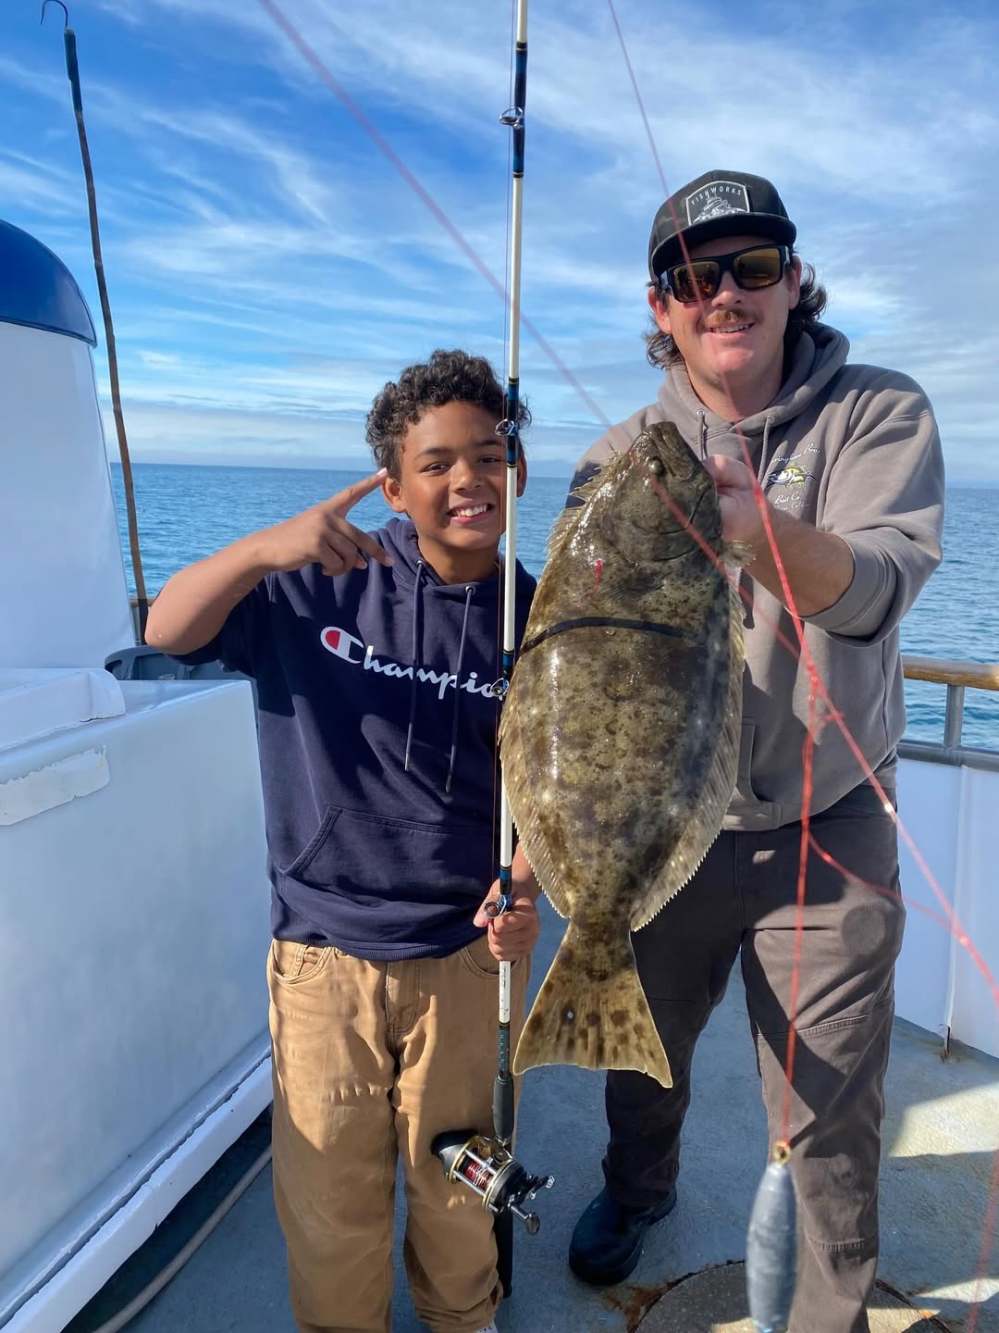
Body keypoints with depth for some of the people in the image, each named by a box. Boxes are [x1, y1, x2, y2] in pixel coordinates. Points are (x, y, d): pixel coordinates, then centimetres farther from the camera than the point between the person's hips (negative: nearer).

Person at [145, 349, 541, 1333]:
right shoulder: (321, 584, -8)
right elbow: (167, 632, -12)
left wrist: (525, 885, -20)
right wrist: (264, 549, -30)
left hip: (469, 955, 1)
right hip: (324, 954, 0)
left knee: (459, 1187, 22)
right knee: (328, 1202, 17)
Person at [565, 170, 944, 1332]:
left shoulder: (881, 414, -8)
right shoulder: (621, 457, -4)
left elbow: (878, 590, -26)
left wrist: (759, 528, -47)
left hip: (829, 828, -2)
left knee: (829, 1115, 10)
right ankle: (638, 1190, 57)